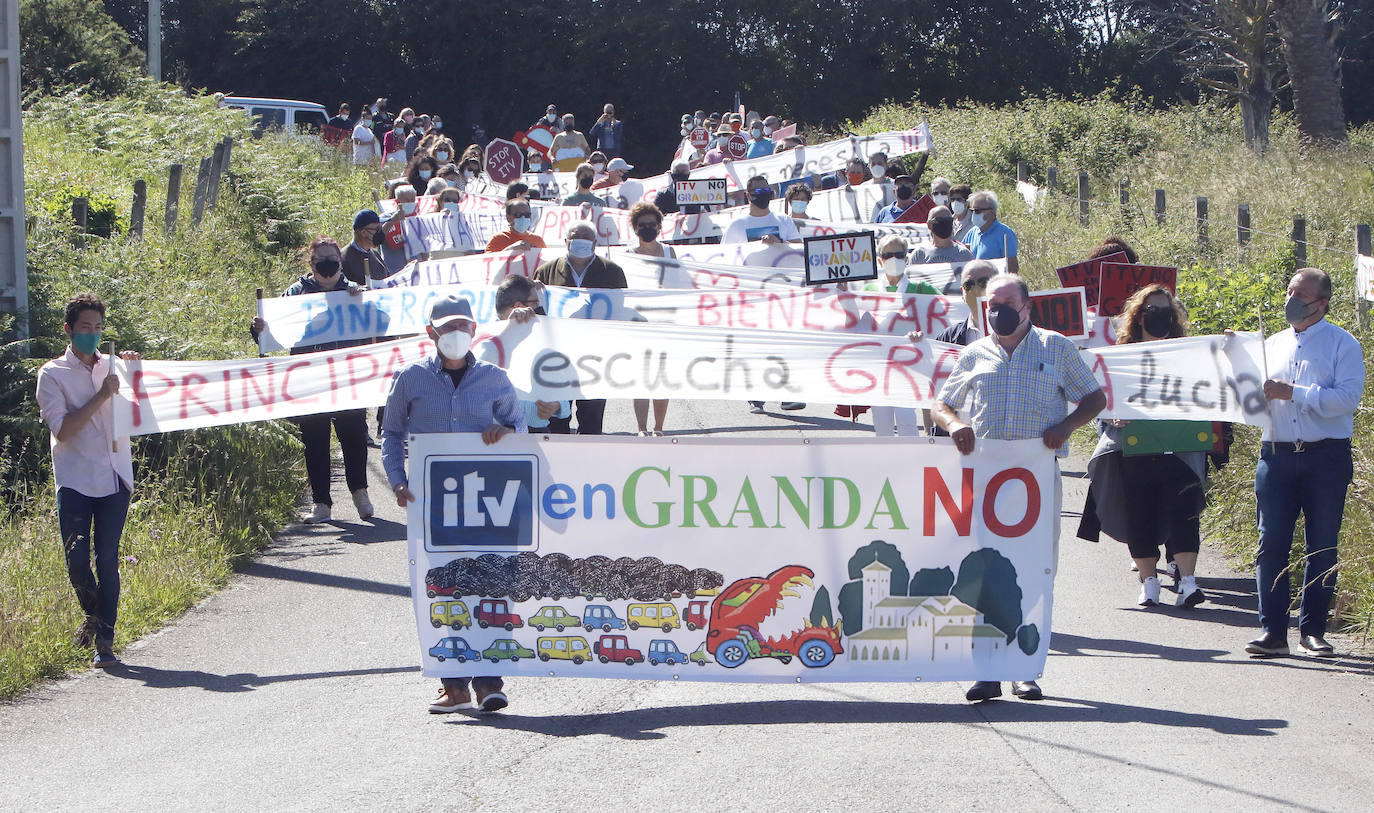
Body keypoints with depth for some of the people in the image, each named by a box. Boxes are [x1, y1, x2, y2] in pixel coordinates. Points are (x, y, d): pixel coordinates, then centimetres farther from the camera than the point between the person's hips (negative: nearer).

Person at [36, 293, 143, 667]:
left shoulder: (115, 368, 12)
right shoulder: (53, 374, 1)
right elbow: (62, 429, -10)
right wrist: (101, 396, -15)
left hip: (115, 478, 2)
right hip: (74, 479, -2)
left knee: (107, 560, 0)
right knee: (76, 559, -8)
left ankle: (105, 640, 6)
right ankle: (93, 615, 20)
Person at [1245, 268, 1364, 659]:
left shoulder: (1342, 344, 2)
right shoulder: (1272, 345, 17)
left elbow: (1347, 398, -12)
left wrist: (1293, 393, -17)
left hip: (1327, 457, -4)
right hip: (1277, 455, 4)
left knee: (1322, 548, 2)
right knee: (1272, 544, -3)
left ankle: (1313, 630, 10)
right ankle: (1273, 631, -2)